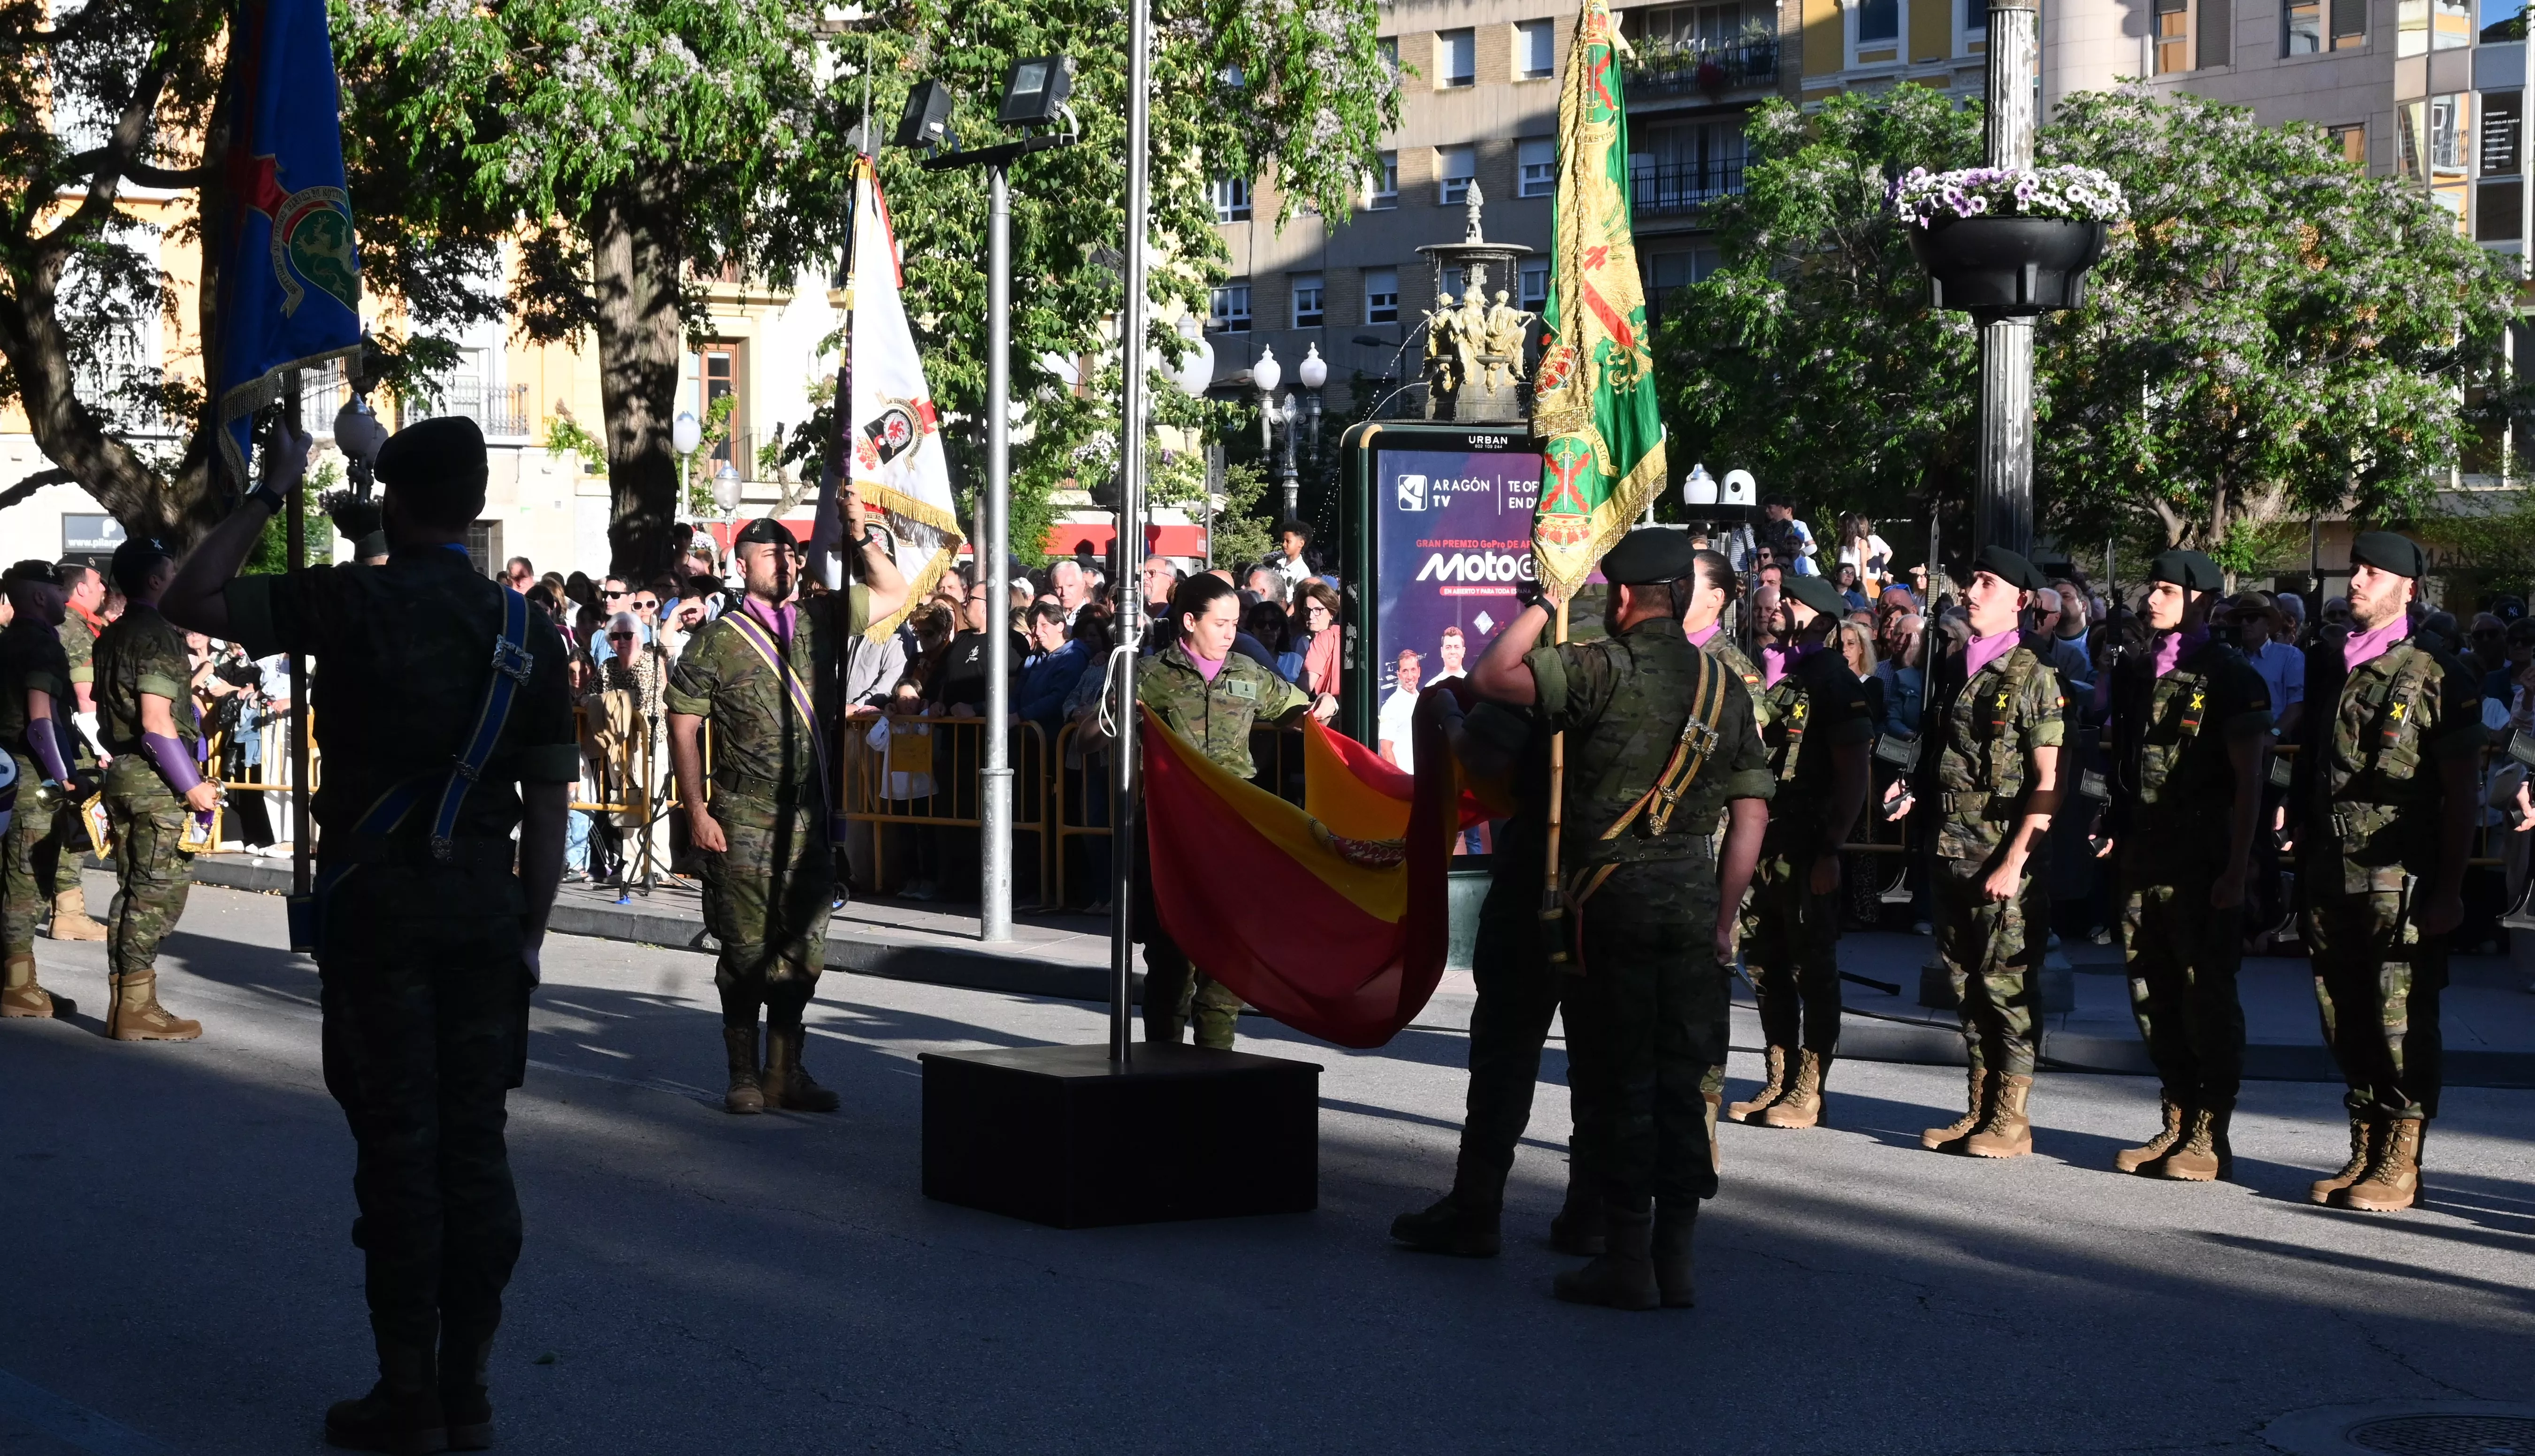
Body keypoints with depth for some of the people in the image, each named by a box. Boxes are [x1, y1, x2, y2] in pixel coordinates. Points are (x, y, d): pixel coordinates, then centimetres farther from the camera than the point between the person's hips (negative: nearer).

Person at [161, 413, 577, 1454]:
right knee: (473, 1142, 7)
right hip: (484, 902, 3)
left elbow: (186, 603, -4)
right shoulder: (526, 629, 5)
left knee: (398, 1143, 0)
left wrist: (268, 495, 4)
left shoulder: (352, 602, -7)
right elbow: (549, 803, 5)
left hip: (376, 898, -3)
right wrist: (529, 931, 12)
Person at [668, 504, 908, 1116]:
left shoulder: (818, 622, 9)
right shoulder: (716, 641, -3)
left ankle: (786, 1073, 17)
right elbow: (683, 728, -2)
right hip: (745, 819, -4)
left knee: (803, 948, 7)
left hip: (809, 815, 4)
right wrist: (697, 812, -9)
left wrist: (860, 535, 0)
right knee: (747, 949, -1)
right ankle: (744, 1076, 9)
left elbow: (892, 593, 15)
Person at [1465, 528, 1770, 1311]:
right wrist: (1723, 918, 12)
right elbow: (1752, 812, 7)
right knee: (1681, 1082, 9)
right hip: (1693, 897, 5)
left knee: (1620, 1080, 1)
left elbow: (1489, 676, -13)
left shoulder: (1604, 669, -10)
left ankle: (1628, 1261, 4)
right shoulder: (1726, 687, 8)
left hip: (1613, 897, -5)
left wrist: (1541, 606, 2)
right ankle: (1675, 1260, 14)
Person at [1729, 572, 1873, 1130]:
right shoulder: (1773, 675, 17)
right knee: (1765, 964, 10)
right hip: (1762, 846, 8)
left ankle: (1809, 1091, 2)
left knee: (1813, 968, -1)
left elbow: (1854, 776, -11)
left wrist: (1831, 850, -17)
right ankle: (1779, 1082, 18)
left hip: (1806, 850, -8)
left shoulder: (1835, 682, -6)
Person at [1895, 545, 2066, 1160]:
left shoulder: (2032, 677, -7)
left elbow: (2048, 784, -11)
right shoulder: (1953, 670, 14)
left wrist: (2014, 862, -17)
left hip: (2005, 859, -7)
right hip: (1952, 852, 7)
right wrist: (1913, 791, 3)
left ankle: (2011, 1119, 2)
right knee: (1967, 982, 10)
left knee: (2007, 984, -4)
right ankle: (1981, 1109, 18)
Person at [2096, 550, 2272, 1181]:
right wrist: (2115, 836, 11)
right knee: (2153, 999, 8)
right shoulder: (2135, 672, 15)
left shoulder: (2229, 676, -5)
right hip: (2142, 863, 7)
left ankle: (2210, 1137, 3)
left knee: (2208, 999, -2)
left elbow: (2248, 780, -8)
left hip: (2202, 867, -7)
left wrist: (2237, 869, -14)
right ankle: (2178, 1124, 17)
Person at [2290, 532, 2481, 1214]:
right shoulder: (2327, 663, 14)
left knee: (2403, 1023, -4)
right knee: (2346, 1023, 9)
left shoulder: (2438, 676, -4)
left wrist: (2449, 889, -10)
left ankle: (2401, 1167, 2)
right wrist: (2304, 863, 15)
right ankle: (2365, 1154, 18)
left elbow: (2461, 793, -5)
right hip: (2330, 876, 6)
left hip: (2401, 879, -6)